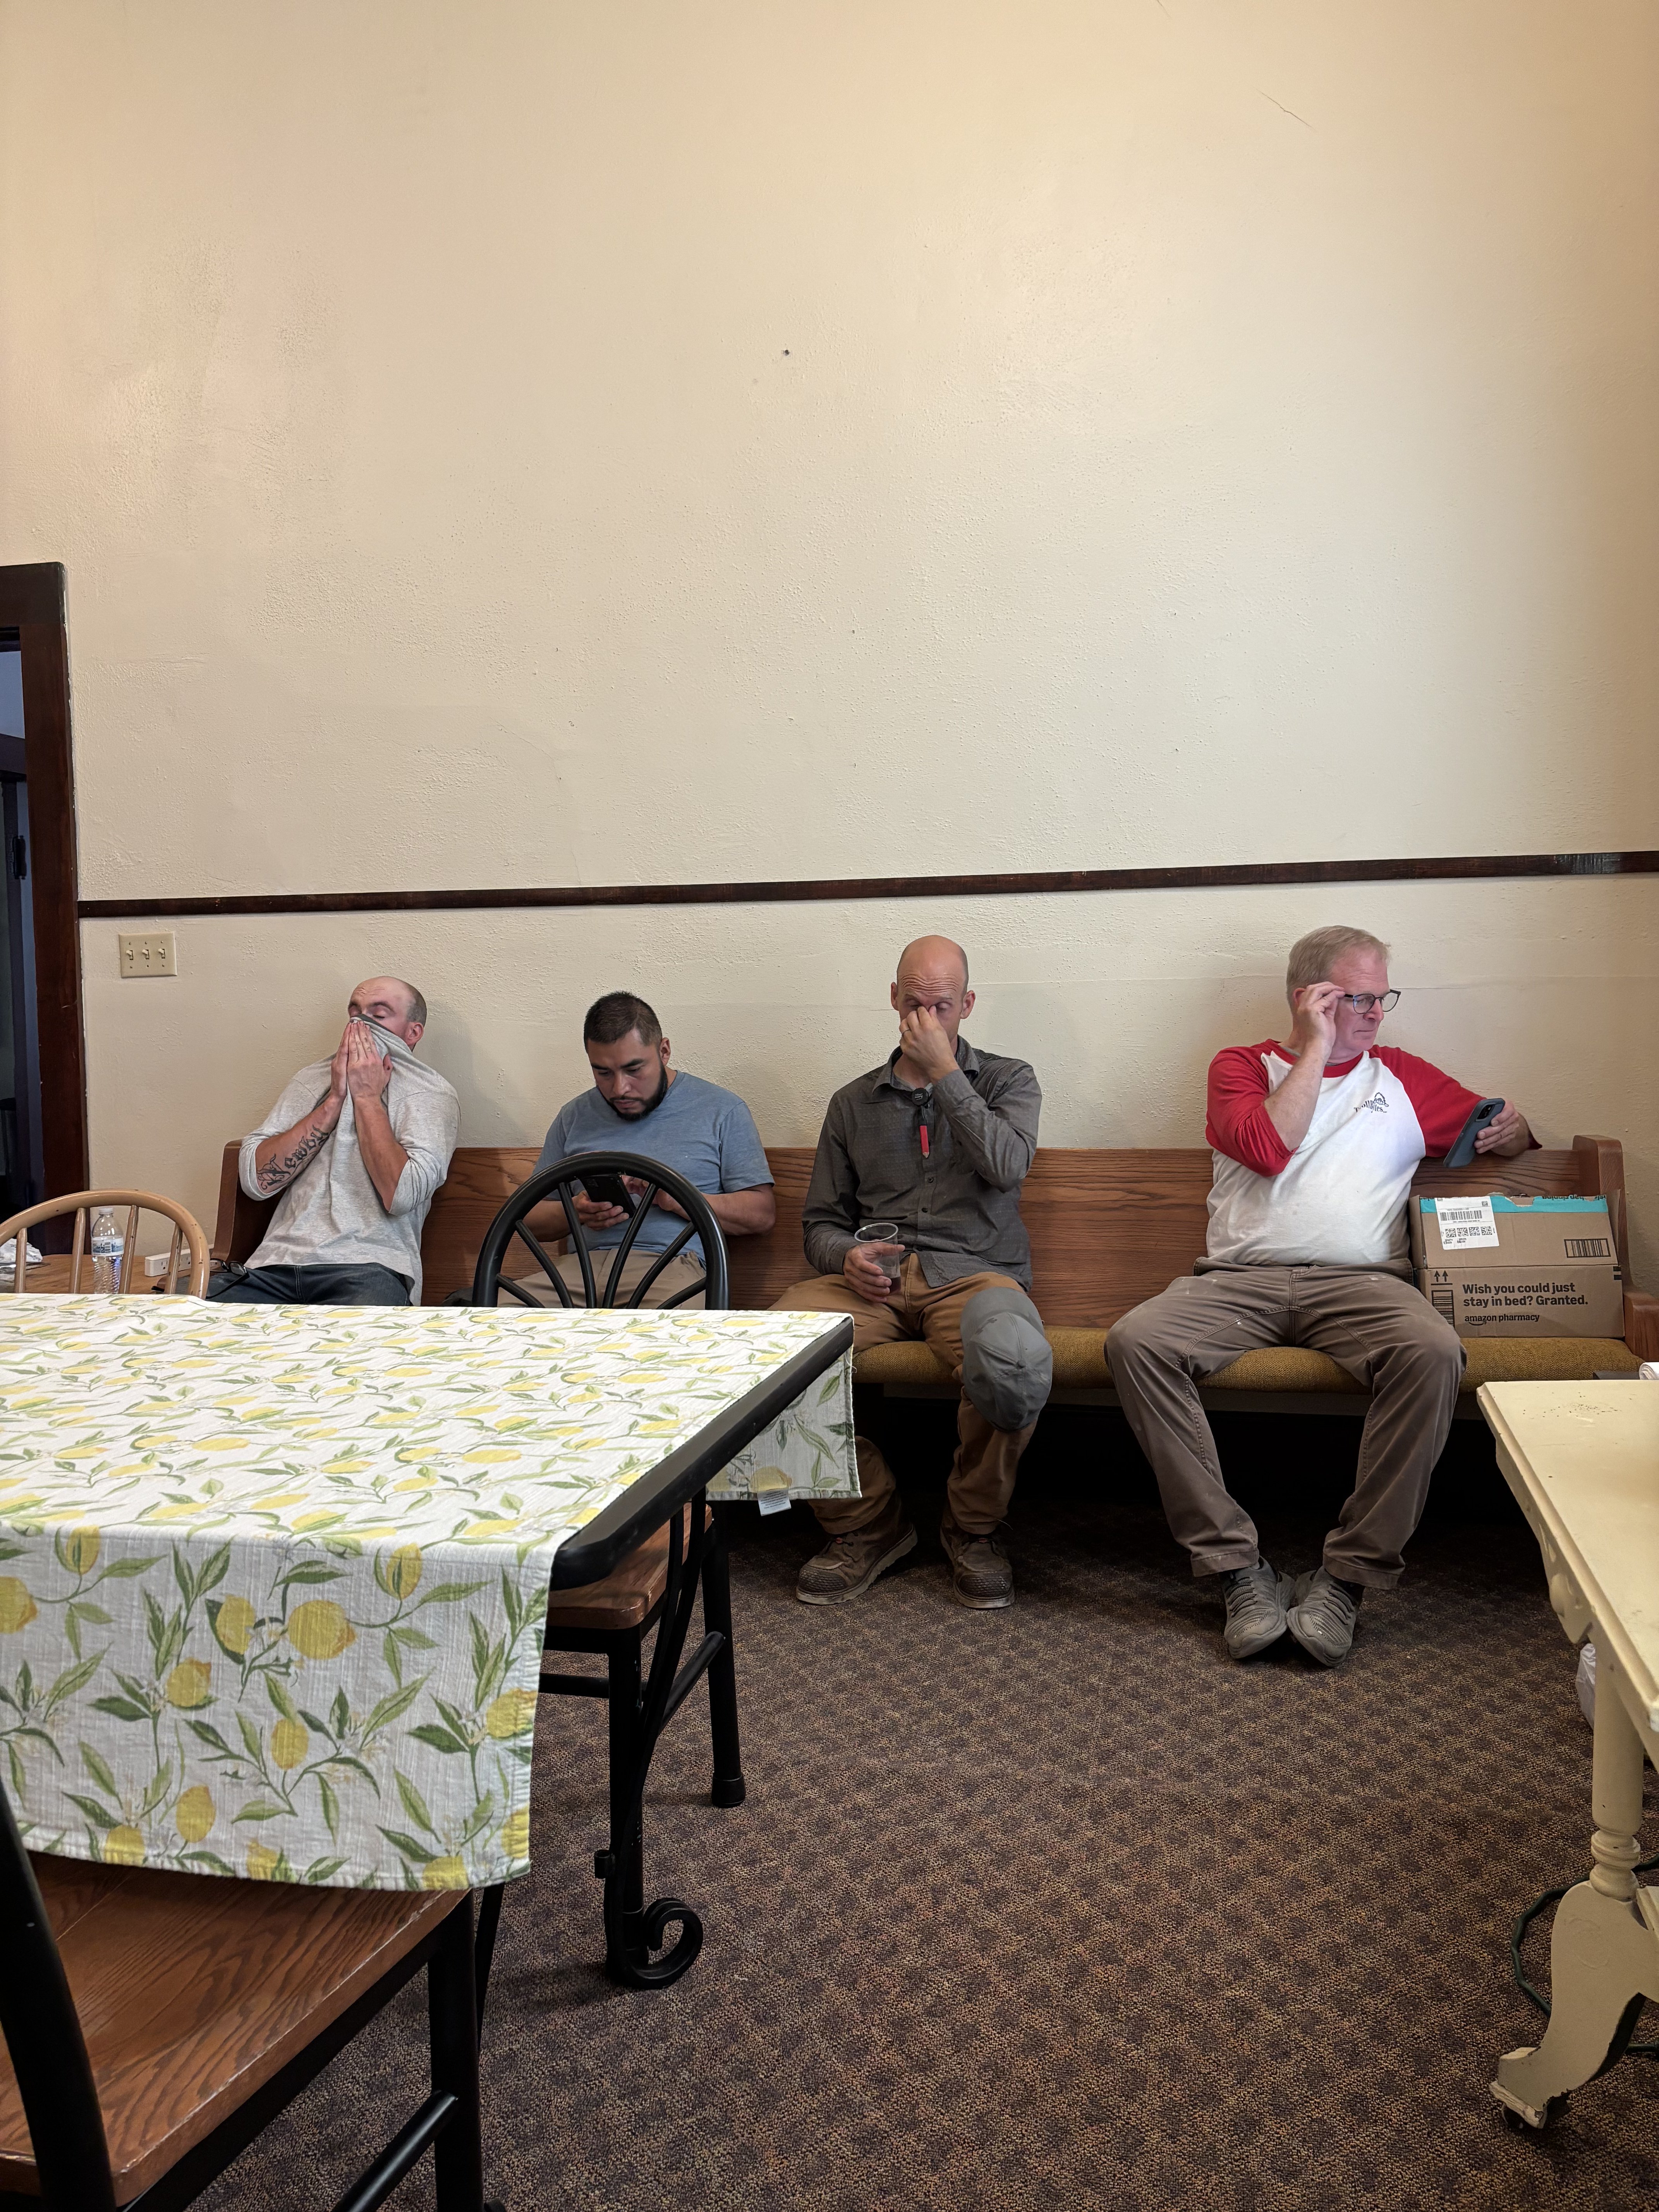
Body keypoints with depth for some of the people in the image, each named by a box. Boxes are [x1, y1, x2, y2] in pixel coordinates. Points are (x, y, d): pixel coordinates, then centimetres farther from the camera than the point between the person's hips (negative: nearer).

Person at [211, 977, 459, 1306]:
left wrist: (367, 1097, -2)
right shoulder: (313, 1079, 22)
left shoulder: (431, 1094, 7)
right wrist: (335, 1099, 2)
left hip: (368, 1269, -5)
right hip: (278, 1263, 5)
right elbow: (256, 1180, 7)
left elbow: (401, 1195, -12)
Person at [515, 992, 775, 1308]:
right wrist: (575, 1212, -2)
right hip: (581, 1265, 4)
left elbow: (762, 1214, 4)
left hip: (672, 1268, -4)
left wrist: (675, 1199, -10)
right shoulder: (575, 1116, 21)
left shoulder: (722, 1110, 10)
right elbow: (532, 1218, 22)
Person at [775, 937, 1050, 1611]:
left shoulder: (1007, 1081, 16)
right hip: (874, 1279, 2)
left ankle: (973, 1527, -7)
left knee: (1014, 1361, -38)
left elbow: (1005, 1165, -7)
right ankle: (865, 1523, -7)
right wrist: (847, 1257, -5)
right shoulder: (854, 1102, 22)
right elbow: (820, 1222, 19)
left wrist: (944, 1072, -3)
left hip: (973, 1271, -2)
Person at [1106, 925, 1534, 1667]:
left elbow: (1500, 1130, 29)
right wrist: (1316, 1049, 1)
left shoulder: (1403, 1078, 22)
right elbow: (1268, 1148, -5)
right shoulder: (1241, 1067, 15)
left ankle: (1349, 1574, -23)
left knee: (1433, 1352, -34)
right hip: (1238, 1279, 0)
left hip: (1359, 1280, 1)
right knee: (1135, 1341, -30)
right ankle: (1236, 1564, -24)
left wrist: (1512, 1128, 5)